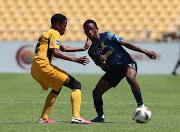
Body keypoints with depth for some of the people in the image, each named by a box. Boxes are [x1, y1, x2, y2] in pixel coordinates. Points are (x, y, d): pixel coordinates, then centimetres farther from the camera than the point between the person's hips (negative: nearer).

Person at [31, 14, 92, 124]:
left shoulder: (46, 34, 29)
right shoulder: (54, 33, -1)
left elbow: (63, 48, 41)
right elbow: (55, 52, -16)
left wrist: (82, 49, 44)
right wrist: (75, 59, -19)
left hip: (34, 70, 10)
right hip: (44, 66, -10)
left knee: (57, 88, 32)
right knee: (76, 85, -7)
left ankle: (44, 118, 24)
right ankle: (76, 116, -24)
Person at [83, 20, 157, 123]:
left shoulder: (107, 36, -10)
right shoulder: (92, 51, 5)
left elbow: (126, 44, -9)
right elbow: (105, 69, 7)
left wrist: (145, 51, -11)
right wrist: (102, 63, -18)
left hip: (127, 63, -6)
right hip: (113, 69, 6)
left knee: (130, 78, -40)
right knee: (96, 92, -4)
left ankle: (141, 105, -27)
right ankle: (100, 117, 18)